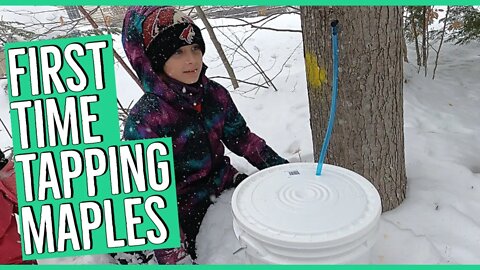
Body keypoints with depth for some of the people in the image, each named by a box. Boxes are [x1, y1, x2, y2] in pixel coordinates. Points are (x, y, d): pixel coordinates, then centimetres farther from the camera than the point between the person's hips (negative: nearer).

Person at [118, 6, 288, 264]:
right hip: (187, 212, -6)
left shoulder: (215, 94, -5)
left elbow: (241, 138, 9)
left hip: (226, 184, 6)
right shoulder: (143, 119, -23)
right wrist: (175, 258, -28)